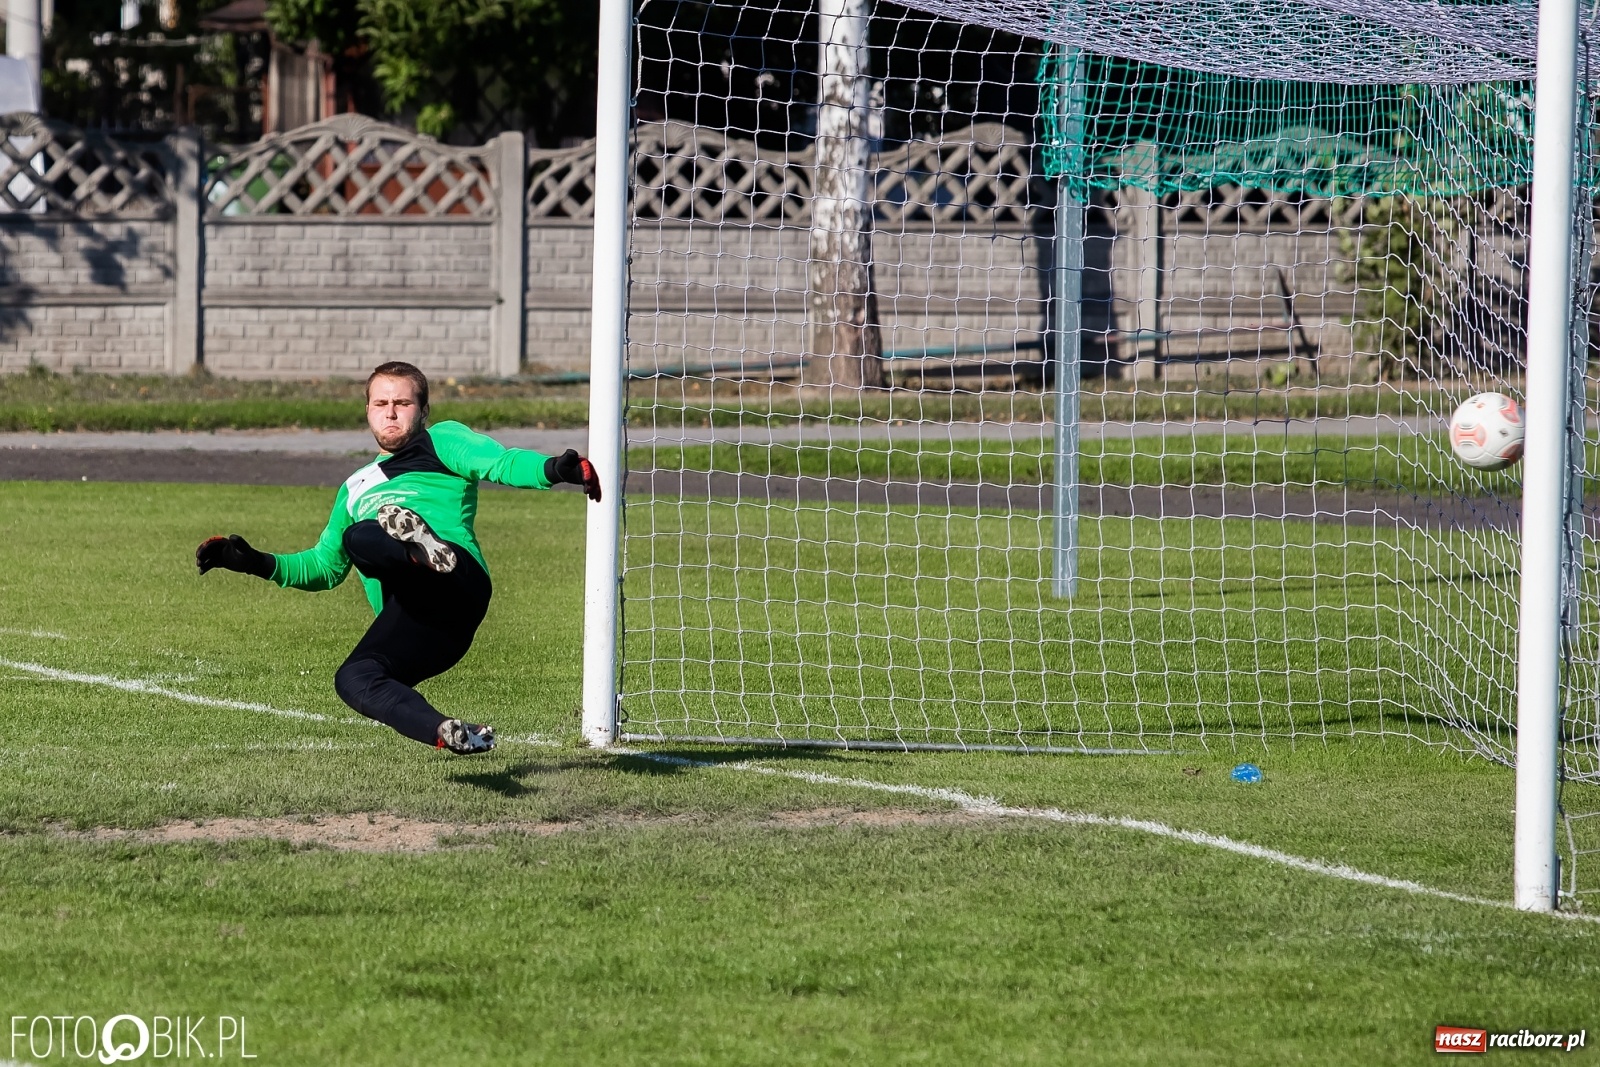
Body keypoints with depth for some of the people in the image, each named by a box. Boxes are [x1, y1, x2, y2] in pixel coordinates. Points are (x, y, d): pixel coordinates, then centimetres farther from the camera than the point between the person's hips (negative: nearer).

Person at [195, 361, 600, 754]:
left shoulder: (441, 442, 21)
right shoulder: (355, 489, 38)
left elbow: (500, 464, 2)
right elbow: (324, 567, 45)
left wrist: (553, 469, -20)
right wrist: (257, 563, 30)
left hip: (453, 581, -6)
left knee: (361, 537, -30)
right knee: (354, 680, -22)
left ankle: (427, 550, -62)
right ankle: (452, 737, -41)